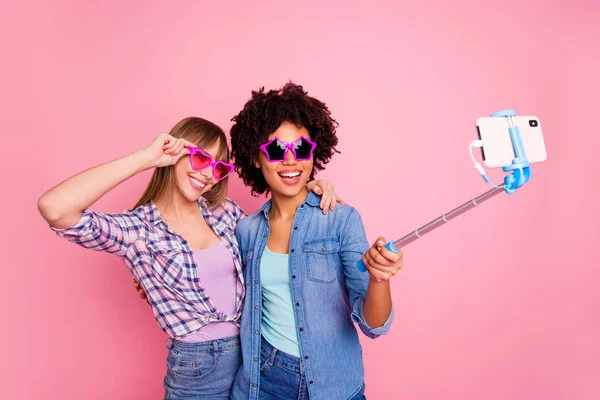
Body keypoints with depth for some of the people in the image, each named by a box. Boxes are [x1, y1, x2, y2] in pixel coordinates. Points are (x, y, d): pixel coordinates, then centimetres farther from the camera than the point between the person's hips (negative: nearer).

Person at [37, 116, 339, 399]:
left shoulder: (225, 212, -1)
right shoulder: (137, 229, -15)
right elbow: (53, 208, -30)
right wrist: (146, 157, -27)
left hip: (255, 354, 4)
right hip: (197, 367, -4)